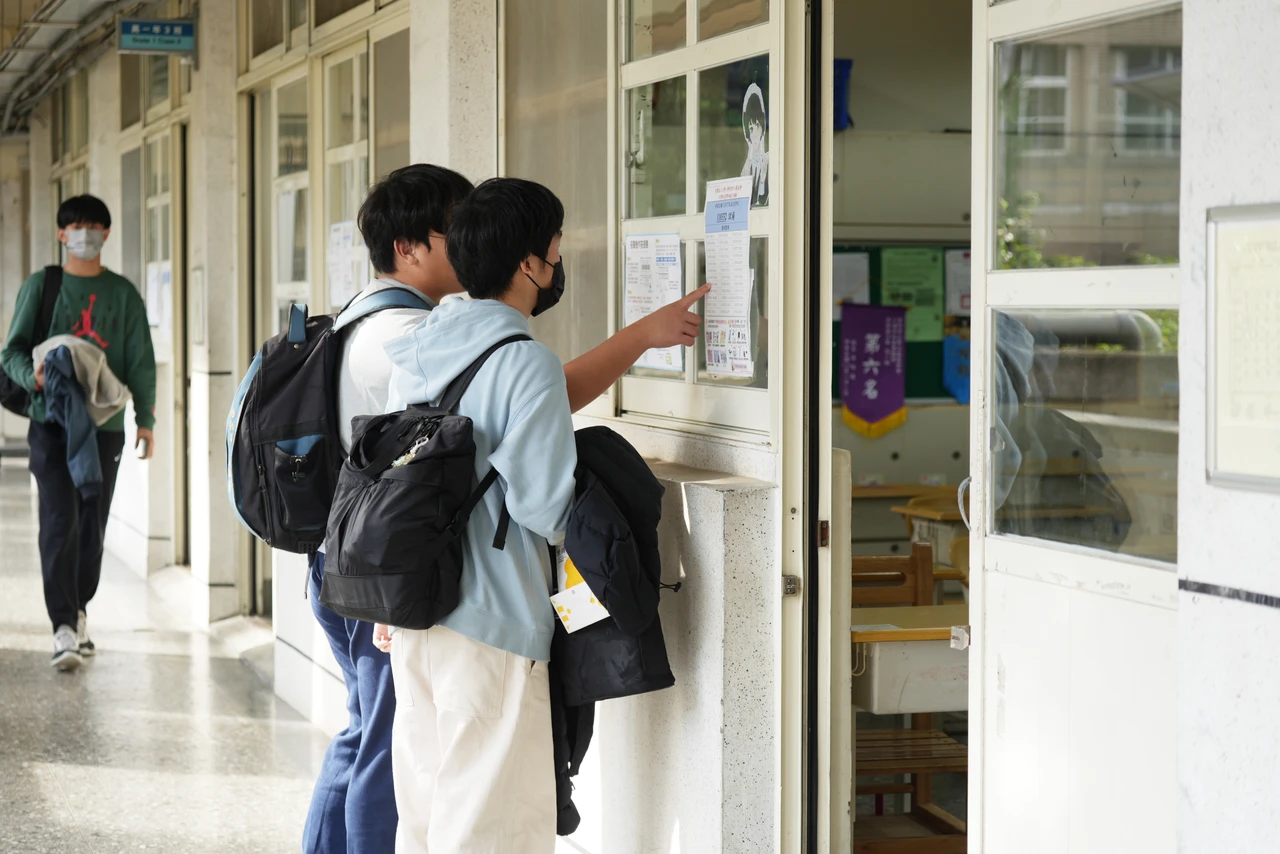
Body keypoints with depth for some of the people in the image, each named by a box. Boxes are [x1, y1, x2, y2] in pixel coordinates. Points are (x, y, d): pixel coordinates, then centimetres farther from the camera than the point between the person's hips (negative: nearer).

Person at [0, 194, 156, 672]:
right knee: (59, 521, -11)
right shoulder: (40, 286, 6)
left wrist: (146, 420, 1)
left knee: (93, 526, 6)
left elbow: (140, 362, 9)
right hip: (51, 421, -2)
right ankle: (64, 627, -13)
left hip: (105, 423, 2)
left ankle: (78, 611, 23)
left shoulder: (122, 293, 9)